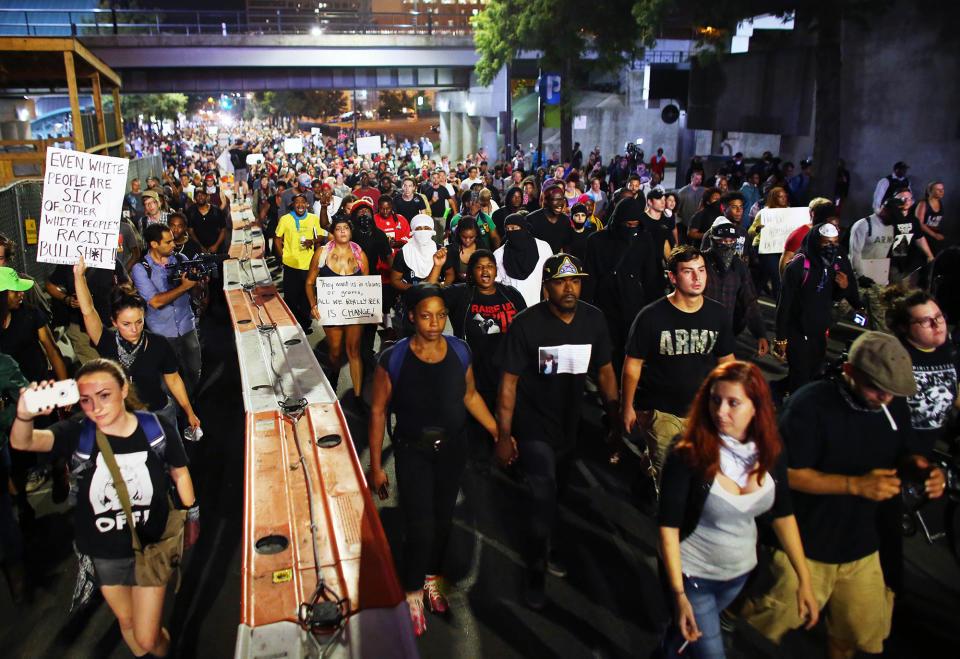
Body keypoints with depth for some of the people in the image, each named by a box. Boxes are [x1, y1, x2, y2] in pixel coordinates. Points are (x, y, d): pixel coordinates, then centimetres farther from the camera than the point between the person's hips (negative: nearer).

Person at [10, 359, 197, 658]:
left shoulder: (158, 431, -15)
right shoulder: (77, 434, -13)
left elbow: (180, 473, 2)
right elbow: (22, 442, -31)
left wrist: (191, 518, 9)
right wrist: (24, 416, -53)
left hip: (152, 547, -2)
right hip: (105, 554, 2)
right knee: (126, 622, 23)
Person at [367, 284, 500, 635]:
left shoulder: (459, 351, -6)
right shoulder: (393, 359, -15)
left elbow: (470, 395, 8)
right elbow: (378, 411, -8)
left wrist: (498, 432, 4)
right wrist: (375, 466, -6)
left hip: (452, 448, 3)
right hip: (412, 452, -3)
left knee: (443, 519, 14)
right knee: (420, 527, -4)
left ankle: (433, 575, 41)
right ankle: (413, 591, 22)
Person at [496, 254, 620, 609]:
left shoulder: (593, 319, -5)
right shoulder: (526, 324, -18)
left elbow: (605, 371, 6)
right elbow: (509, 382, -14)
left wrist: (616, 420, 6)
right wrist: (503, 435, -14)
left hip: (569, 424, 5)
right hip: (533, 424, -5)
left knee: (556, 490, 20)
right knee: (543, 491, -14)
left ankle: (541, 542, 49)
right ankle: (536, 566, 11)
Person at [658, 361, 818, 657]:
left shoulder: (769, 452, -10)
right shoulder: (687, 456, -25)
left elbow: (783, 515, 0)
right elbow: (669, 526, -21)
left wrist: (804, 580, 0)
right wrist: (679, 594, -22)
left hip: (740, 571, 5)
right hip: (693, 573, -5)